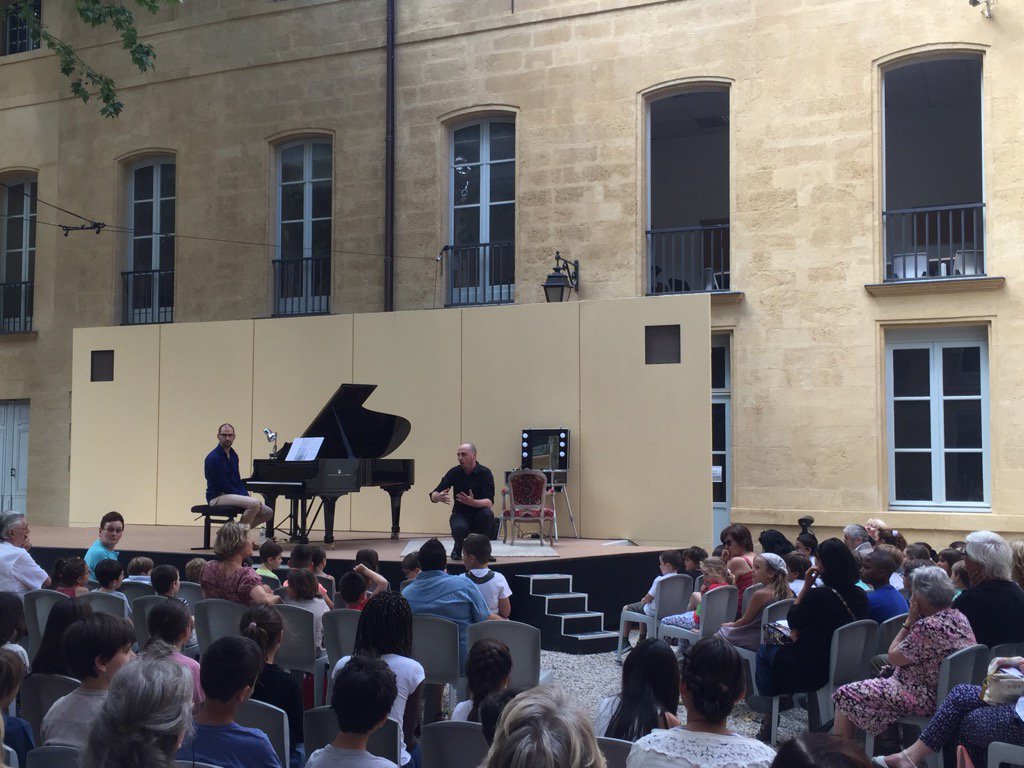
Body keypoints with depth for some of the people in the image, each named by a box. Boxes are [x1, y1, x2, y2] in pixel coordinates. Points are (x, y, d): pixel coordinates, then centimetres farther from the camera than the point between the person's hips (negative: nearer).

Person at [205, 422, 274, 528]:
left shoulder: (233, 455, 13)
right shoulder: (213, 458, -14)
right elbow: (223, 485, -16)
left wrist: (247, 496, -1)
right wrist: (246, 498, -15)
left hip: (233, 494, 9)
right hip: (217, 497, -9)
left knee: (268, 513, -2)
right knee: (254, 503, -30)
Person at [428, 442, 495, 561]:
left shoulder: (485, 473, -11)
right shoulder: (454, 472, -4)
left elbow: (489, 502, -23)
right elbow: (433, 496, -10)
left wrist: (473, 502, -44)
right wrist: (439, 497, -36)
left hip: (478, 513, 0)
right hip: (460, 514, 0)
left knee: (487, 514, -34)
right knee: (459, 528, -34)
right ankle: (457, 549, 4)